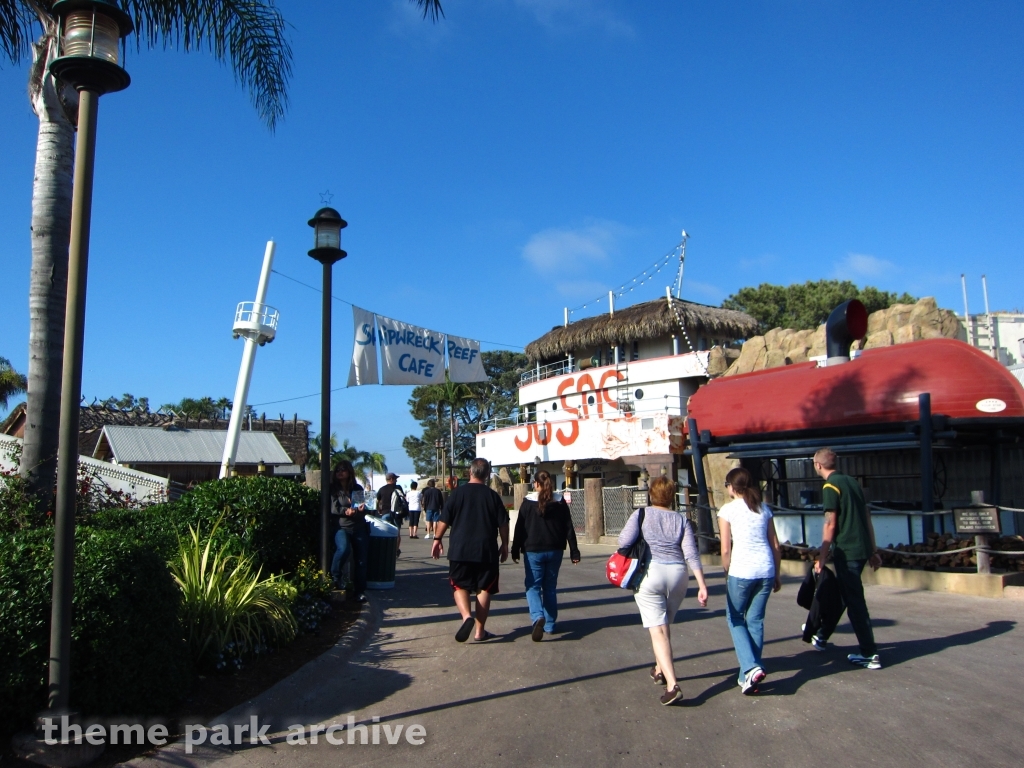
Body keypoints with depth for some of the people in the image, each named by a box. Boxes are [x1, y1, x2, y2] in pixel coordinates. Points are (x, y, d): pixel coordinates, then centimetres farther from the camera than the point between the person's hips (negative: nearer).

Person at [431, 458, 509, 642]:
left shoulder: (457, 493, -2)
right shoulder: (493, 496, 0)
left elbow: (444, 520, 0)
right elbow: (503, 524, 2)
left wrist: (437, 539, 13)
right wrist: (505, 545, 14)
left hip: (460, 550, 0)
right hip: (487, 551, 1)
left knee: (460, 586, 12)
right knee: (484, 589, 11)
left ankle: (466, 616, -14)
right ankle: (480, 631, 13)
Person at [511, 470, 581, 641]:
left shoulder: (528, 502, -5)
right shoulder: (560, 502, 3)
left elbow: (520, 528, -3)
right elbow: (569, 529, 2)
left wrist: (515, 550, 4)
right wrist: (574, 552, 5)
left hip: (533, 551, -3)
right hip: (555, 551, 3)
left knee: (533, 586, 4)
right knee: (550, 587, 13)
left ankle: (538, 617, -21)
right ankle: (549, 625, 17)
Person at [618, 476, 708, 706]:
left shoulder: (642, 514, -1)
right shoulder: (681, 520, 7)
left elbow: (624, 541, -10)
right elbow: (691, 554, -2)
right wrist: (702, 585, -5)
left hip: (649, 573, -4)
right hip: (677, 574, 4)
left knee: (658, 630, -4)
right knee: (665, 625, 23)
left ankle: (672, 685, -15)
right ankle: (660, 669, 39)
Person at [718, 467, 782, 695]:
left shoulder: (727, 509, -3)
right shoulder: (764, 508, 11)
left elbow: (726, 549, -5)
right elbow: (776, 546, 11)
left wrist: (727, 573, 9)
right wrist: (776, 574, 20)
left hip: (741, 571, -5)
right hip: (766, 570, 5)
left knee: (735, 619, 12)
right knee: (755, 621, 14)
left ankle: (751, 668, -6)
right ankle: (748, 676, 18)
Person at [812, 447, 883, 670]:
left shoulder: (831, 486, -12)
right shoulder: (851, 481, 13)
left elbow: (830, 524, -16)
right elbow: (866, 517, 15)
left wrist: (822, 557, -12)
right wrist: (873, 551, 20)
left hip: (846, 551, -9)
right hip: (862, 549, 9)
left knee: (855, 601, -2)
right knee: (840, 594, 19)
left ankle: (870, 655, 1)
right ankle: (823, 636, 32)